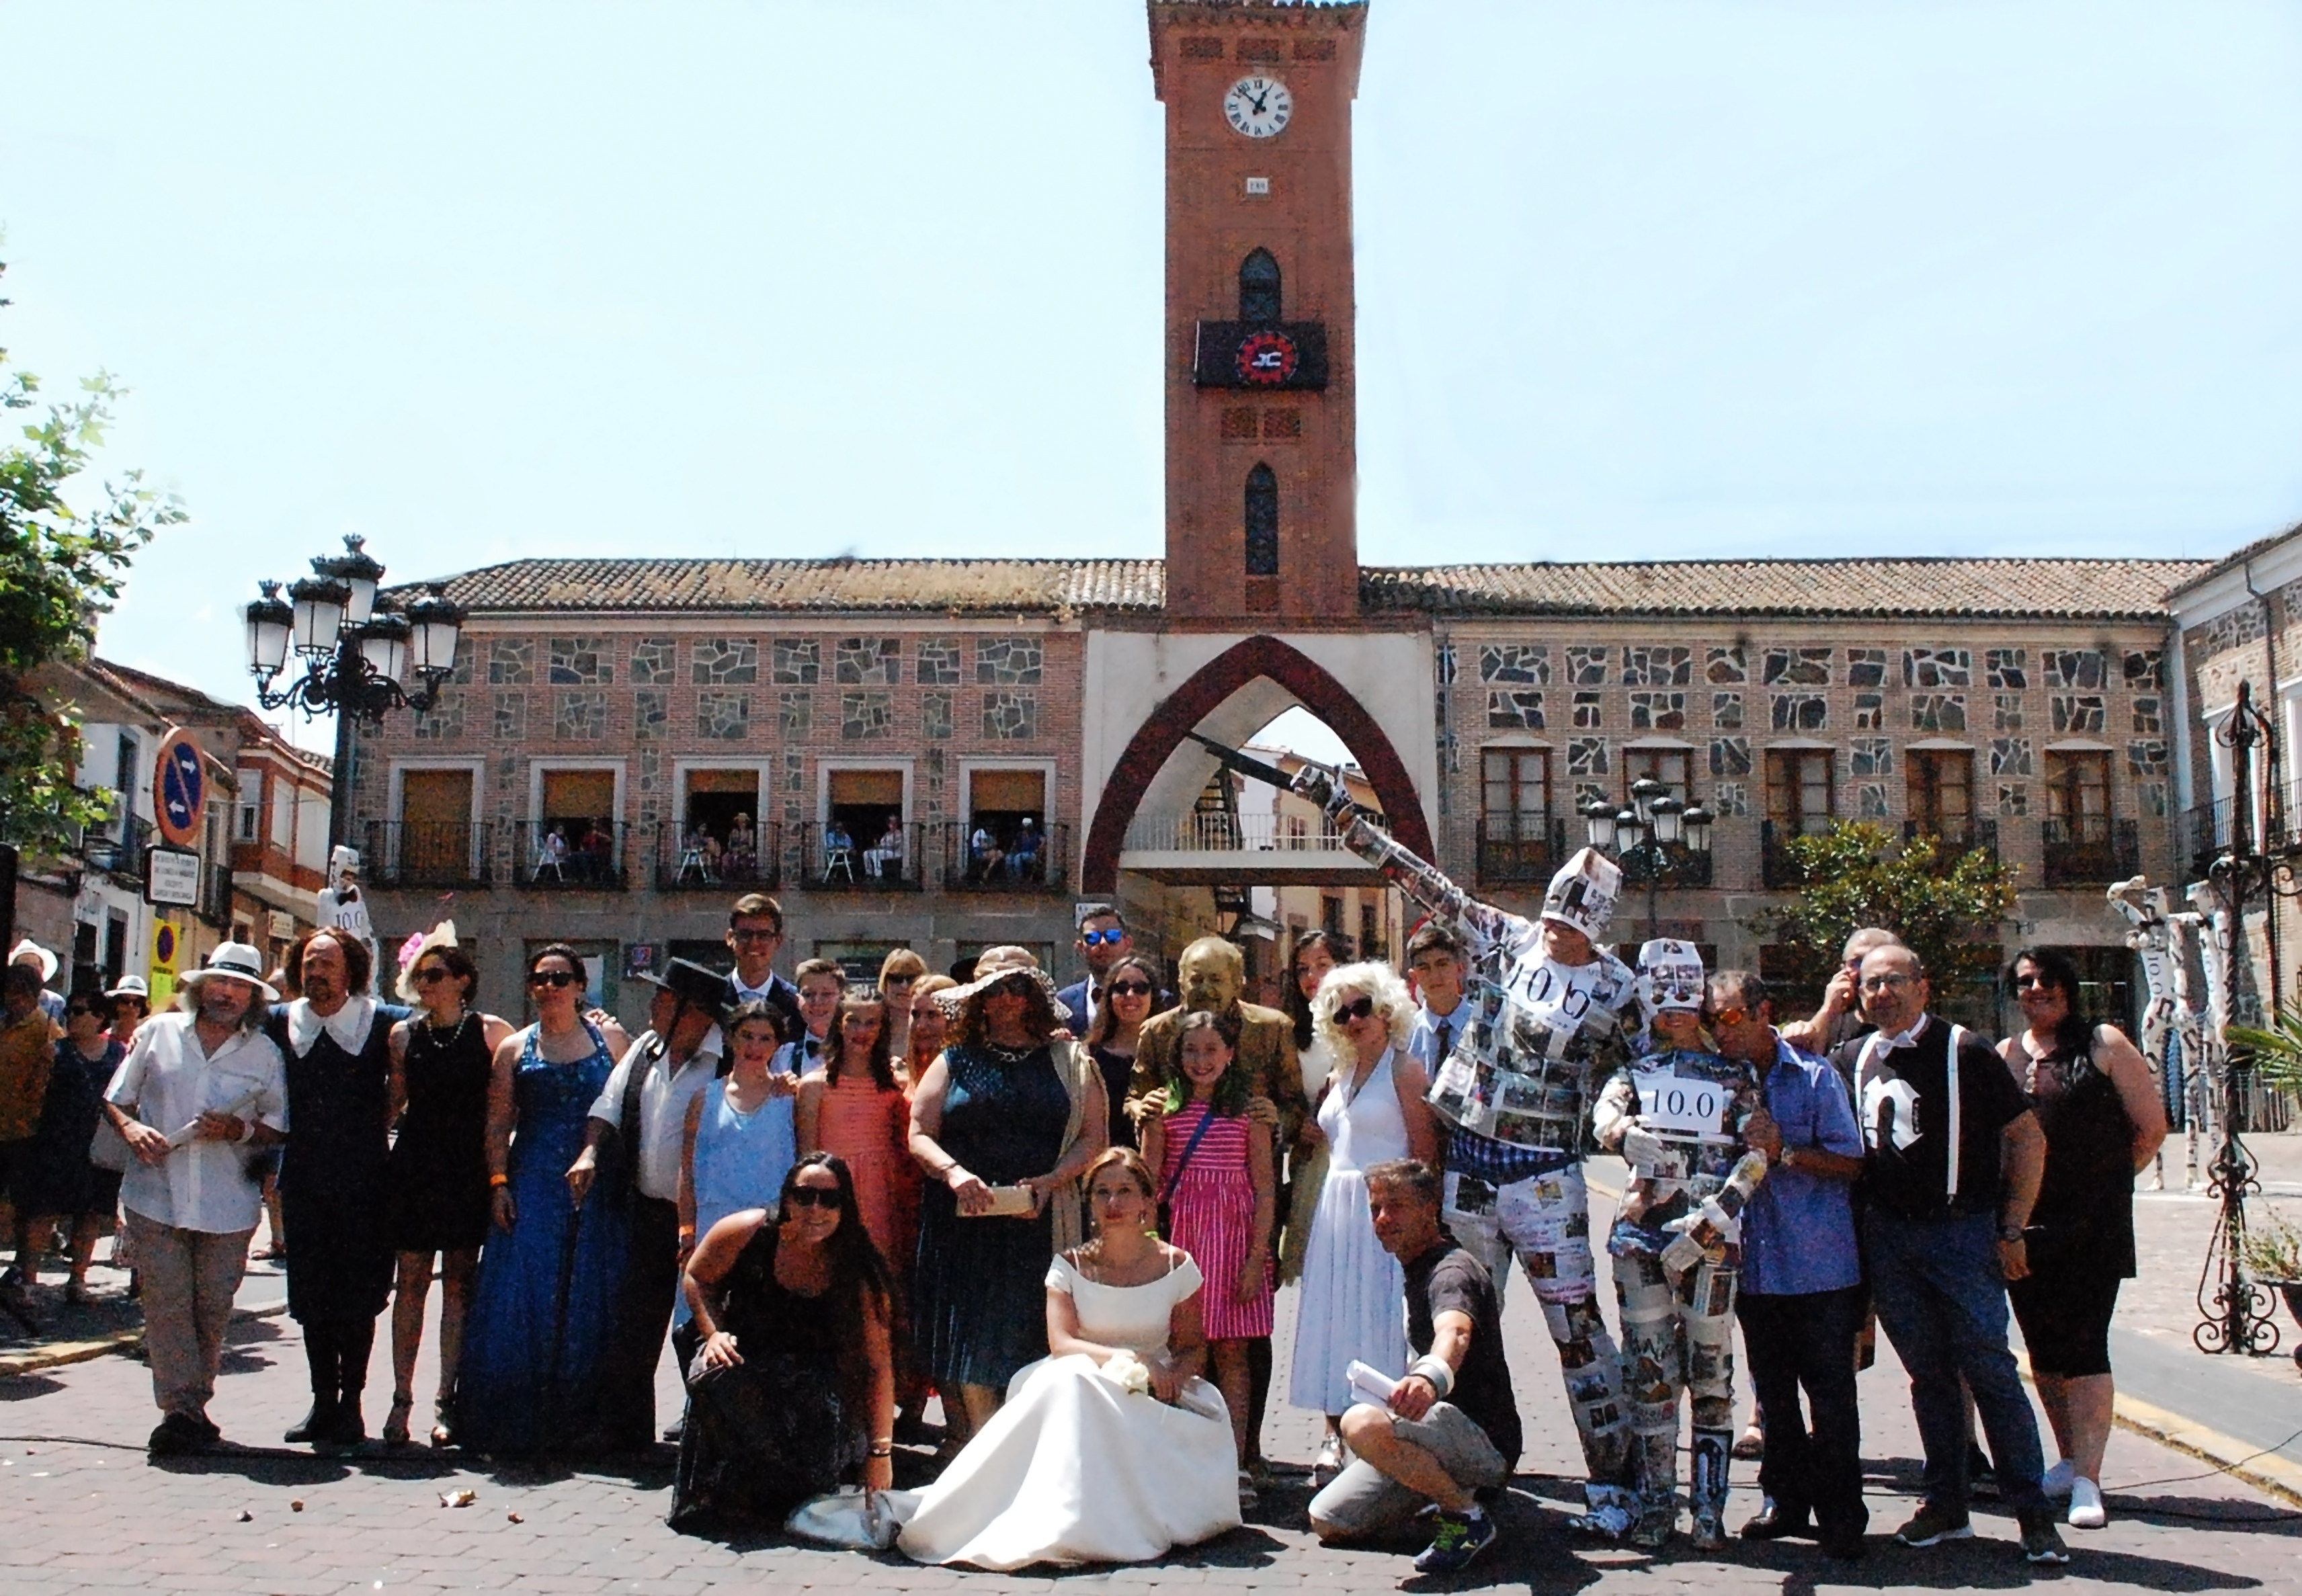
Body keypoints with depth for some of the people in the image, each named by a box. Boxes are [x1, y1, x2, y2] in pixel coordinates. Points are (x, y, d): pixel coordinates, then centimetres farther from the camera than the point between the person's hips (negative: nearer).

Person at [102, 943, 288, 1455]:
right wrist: (130, 1127, -9)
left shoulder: (264, 1054, 5)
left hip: (227, 1205, 0)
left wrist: (239, 1130, -11)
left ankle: (192, 1407, 21)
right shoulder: (157, 1032, 6)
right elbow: (116, 1099, 12)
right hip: (156, 1196, 0)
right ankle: (181, 1409, 3)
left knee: (213, 1308, 5)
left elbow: (279, 1129, 8)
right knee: (167, 1305, -4)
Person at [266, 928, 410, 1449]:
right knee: (311, 1295, 10)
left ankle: (350, 1402, 15)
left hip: (364, 1183, -3)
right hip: (303, 1181, 3)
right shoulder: (278, 1023, 3)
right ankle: (323, 1401, 22)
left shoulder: (385, 1022, -6)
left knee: (359, 1297, 3)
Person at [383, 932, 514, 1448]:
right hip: (413, 1168, 2)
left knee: (459, 1284, 3)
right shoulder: (404, 1034, 7)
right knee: (411, 1282, 1)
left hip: (469, 1172, -2)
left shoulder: (490, 1032, -1)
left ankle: (446, 1400, 10)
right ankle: (401, 1398, 9)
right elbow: (394, 1105, 14)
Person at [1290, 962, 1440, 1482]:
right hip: (1336, 1210, 7)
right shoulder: (1339, 1077, 17)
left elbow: (1425, 1152, -11)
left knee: (1377, 1317, -6)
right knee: (1335, 1317, 7)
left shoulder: (1404, 1070, -5)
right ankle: (1334, 1435, 13)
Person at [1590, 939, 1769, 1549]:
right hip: (1642, 1233, 1)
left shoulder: (1734, 1076, 10)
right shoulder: (1636, 1071, 15)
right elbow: (1605, 1115, -4)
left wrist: (1716, 1212, -16)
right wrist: (1631, 1137, -28)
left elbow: (1758, 1151, -1)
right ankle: (1654, 1503, 12)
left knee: (1710, 1367, 0)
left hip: (1710, 1236, -1)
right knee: (1648, 1368, 4)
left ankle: (1709, 1505, 8)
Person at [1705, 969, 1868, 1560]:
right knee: (1772, 1393, 13)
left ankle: (1841, 1516, 11)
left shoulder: (1814, 1075, -6)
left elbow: (1851, 1161, -8)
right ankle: (1785, 1501, 26)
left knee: (1831, 1394, 1)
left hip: (1821, 1266, -5)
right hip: (1756, 1264, 5)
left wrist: (1786, 1151, -19)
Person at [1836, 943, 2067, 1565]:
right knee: (1927, 1373, 11)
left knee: (1989, 1368, -5)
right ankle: (1945, 1506, 19)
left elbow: (2028, 1137, -4)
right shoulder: (1852, 1060, 9)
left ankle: (2033, 1513, 3)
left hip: (1961, 1229, -4)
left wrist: (2011, 1229, -7)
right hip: (1887, 1235, 4)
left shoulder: (1965, 1051, -5)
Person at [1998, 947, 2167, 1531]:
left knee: (2083, 1349, -8)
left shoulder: (2103, 1044, 0)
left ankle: (2087, 1481, -5)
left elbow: (2151, 1126, 1)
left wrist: (2106, 1181, 6)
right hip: (2025, 1227, 4)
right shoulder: (2003, 1056, 11)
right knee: (2044, 1350, 12)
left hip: (2092, 1226, -4)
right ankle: (2070, 1459, 27)